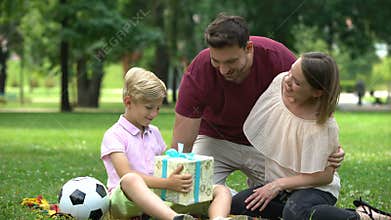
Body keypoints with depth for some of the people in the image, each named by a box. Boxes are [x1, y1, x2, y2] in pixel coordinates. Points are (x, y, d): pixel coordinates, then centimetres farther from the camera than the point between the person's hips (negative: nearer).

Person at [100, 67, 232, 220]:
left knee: (221, 191, -9)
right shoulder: (114, 135, -1)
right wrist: (167, 183, -27)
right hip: (126, 198, -6)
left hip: (159, 198, 7)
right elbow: (126, 175, -16)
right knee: (131, 180, -42)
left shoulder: (154, 133, 23)